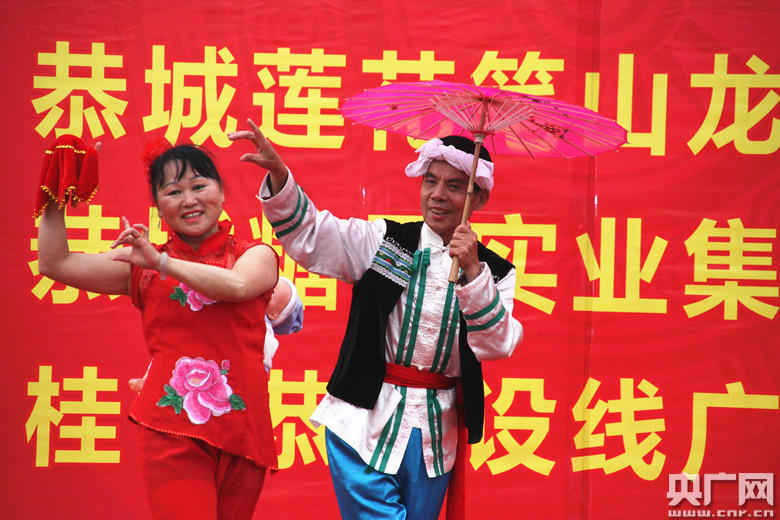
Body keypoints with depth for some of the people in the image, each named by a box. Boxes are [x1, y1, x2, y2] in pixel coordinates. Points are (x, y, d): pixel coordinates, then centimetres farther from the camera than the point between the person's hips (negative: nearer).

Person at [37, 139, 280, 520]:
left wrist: (161, 262, -12)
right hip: (172, 432, -1)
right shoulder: (142, 265, 13)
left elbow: (238, 285, -16)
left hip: (242, 432, 1)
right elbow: (55, 264, 10)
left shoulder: (255, 255, 8)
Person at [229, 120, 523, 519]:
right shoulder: (382, 241, 3)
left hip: (434, 438, 2)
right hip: (364, 424, -2)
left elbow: (497, 345, -10)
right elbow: (307, 234, -6)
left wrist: (471, 272, -22)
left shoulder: (494, 272, 4)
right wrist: (277, 172, -23)